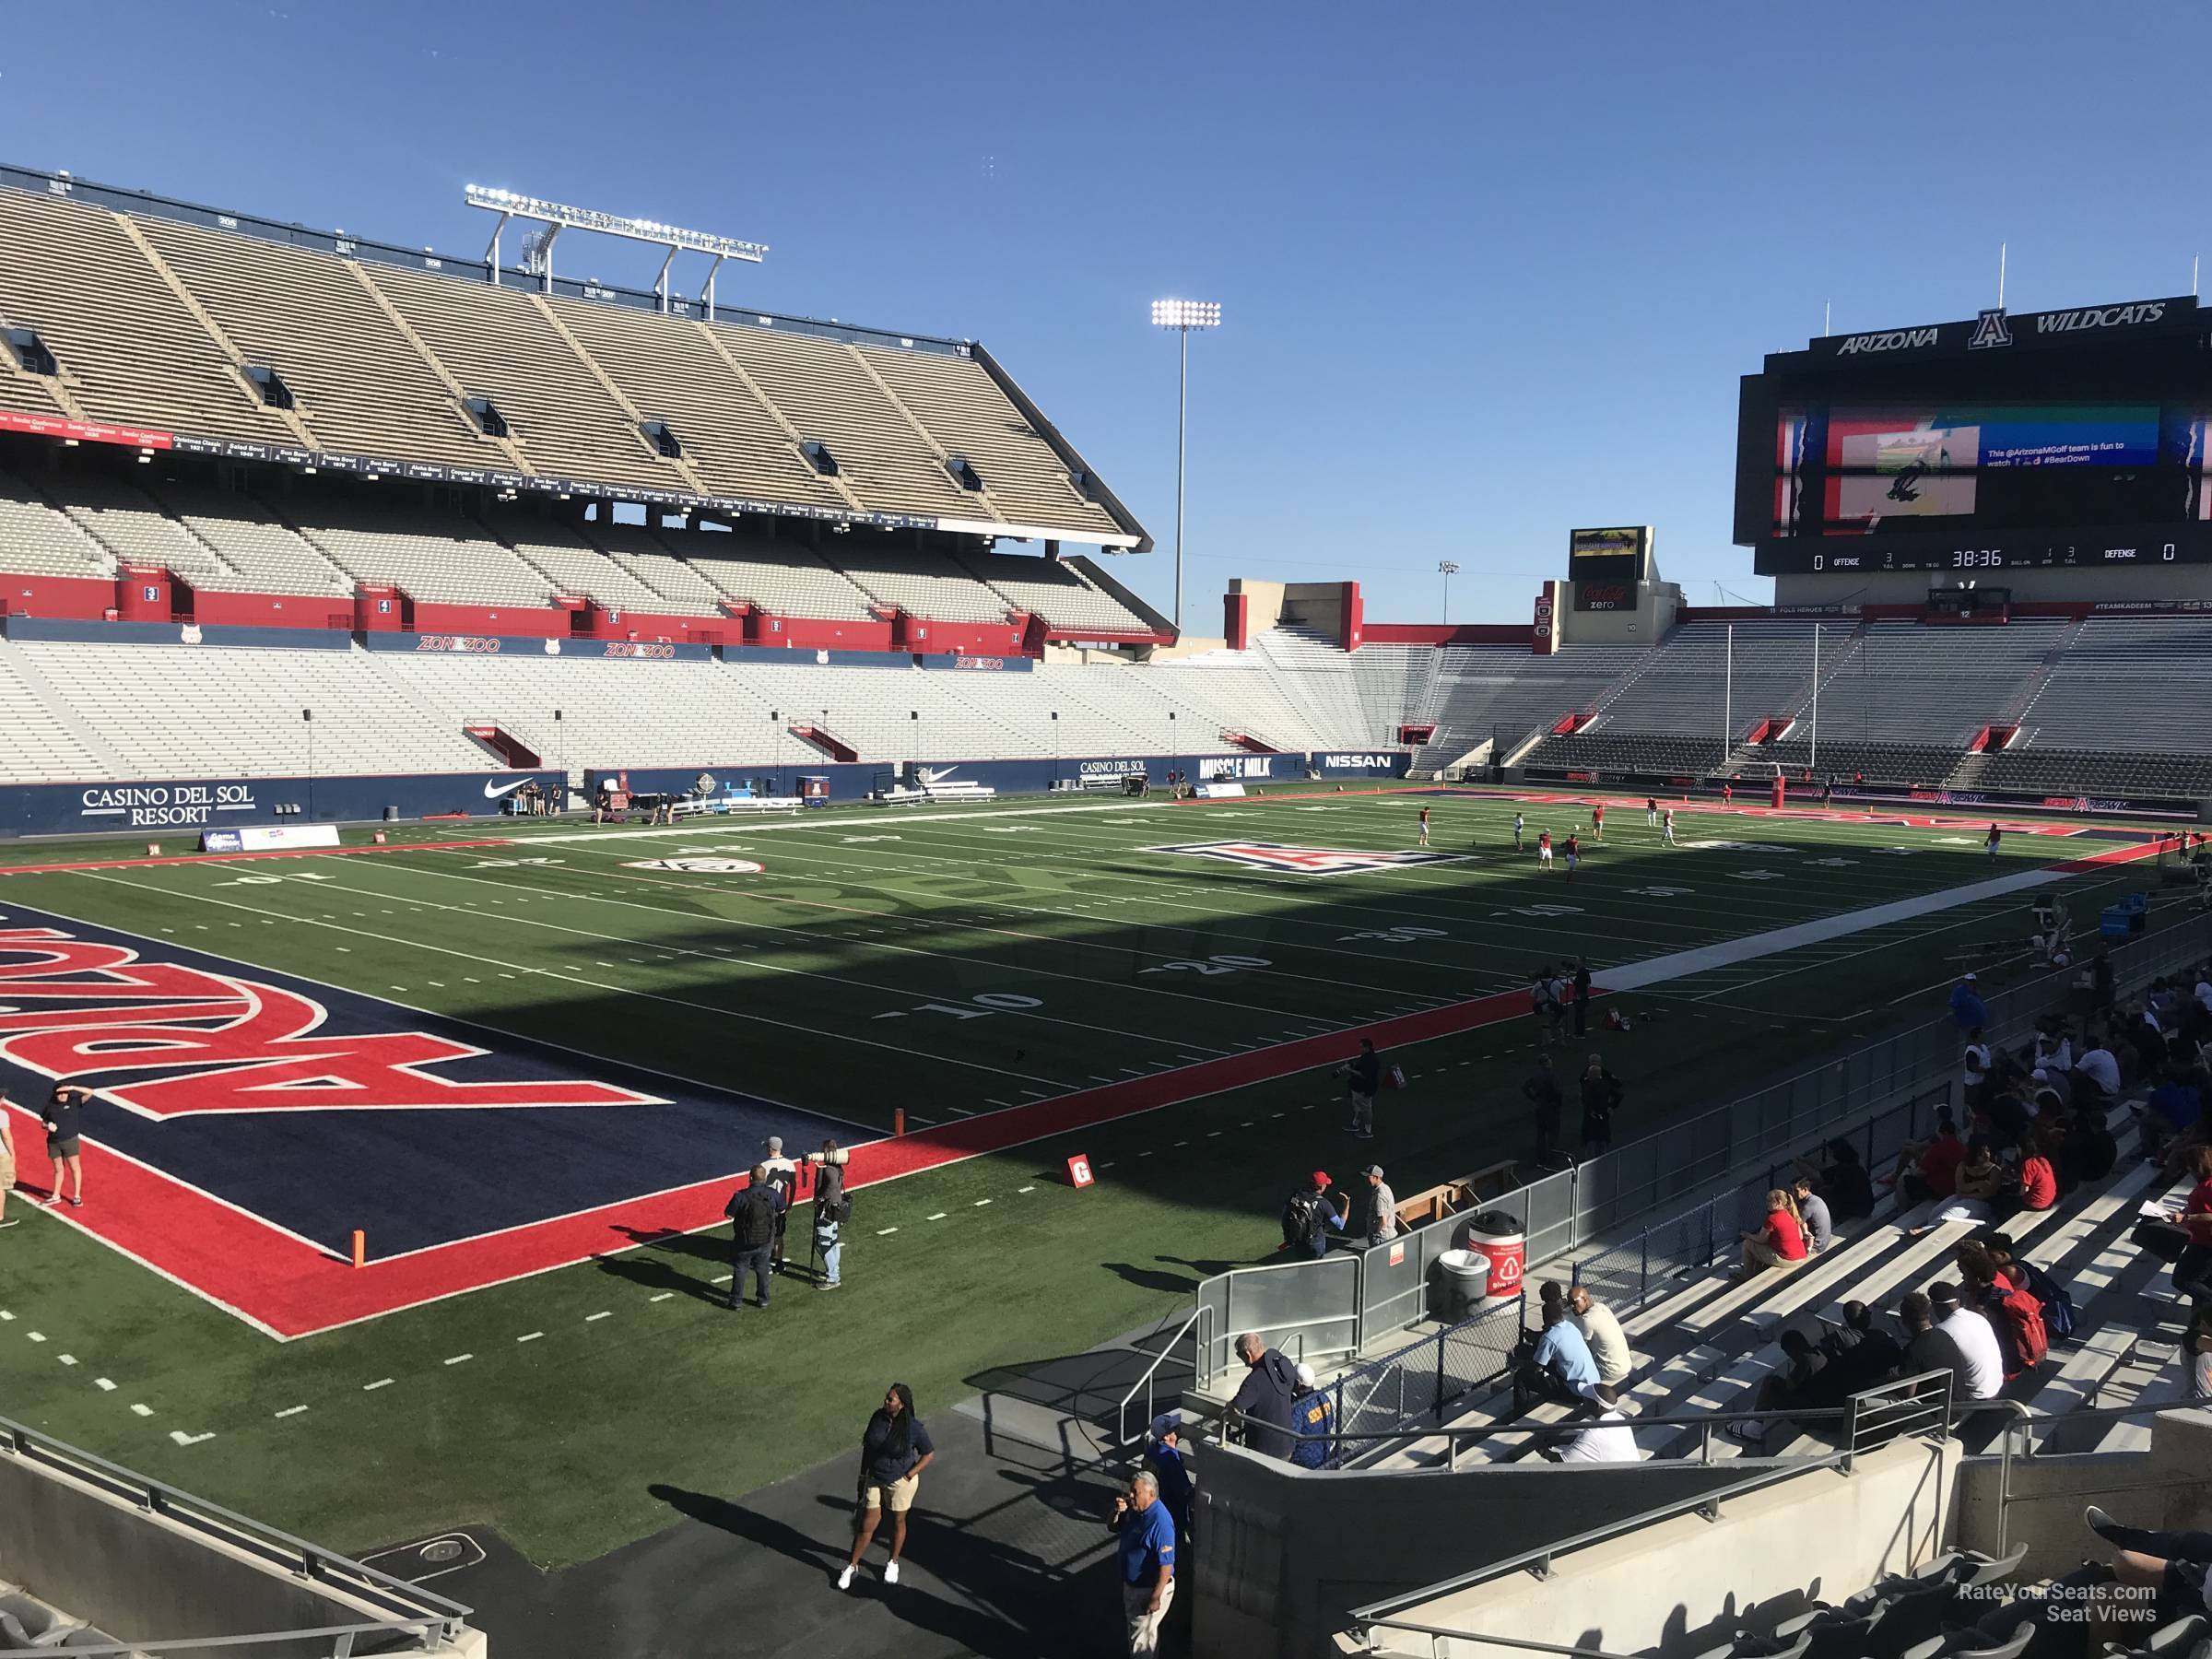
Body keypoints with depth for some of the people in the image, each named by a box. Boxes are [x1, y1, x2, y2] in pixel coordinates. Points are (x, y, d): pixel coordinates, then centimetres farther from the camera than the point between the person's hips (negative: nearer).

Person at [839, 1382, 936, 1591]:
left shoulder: (913, 1428, -22)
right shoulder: (878, 1417, -11)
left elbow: (929, 1454, -9)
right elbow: (867, 1446, 3)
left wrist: (910, 1474, -14)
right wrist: (863, 1474, 7)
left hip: (900, 1482, -3)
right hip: (875, 1479, 3)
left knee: (898, 1522, 17)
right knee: (867, 1525, 10)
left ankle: (893, 1563, 39)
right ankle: (852, 1566, 27)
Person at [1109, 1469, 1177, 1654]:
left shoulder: (1160, 1522, -31)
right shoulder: (1134, 1509, -5)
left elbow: (1166, 1564, -27)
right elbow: (1112, 1528, 9)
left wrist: (1156, 1597, -23)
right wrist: (1116, 1512, -13)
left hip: (1149, 1589, -8)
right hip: (1130, 1583, 8)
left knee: (1142, 1637, 7)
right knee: (1133, 1625, 26)